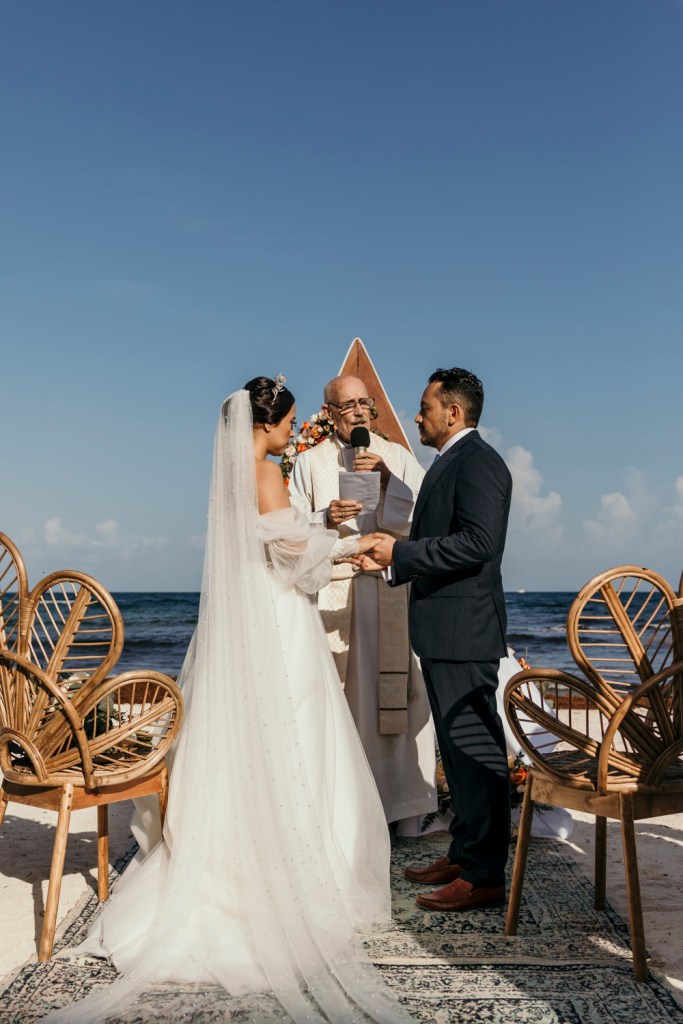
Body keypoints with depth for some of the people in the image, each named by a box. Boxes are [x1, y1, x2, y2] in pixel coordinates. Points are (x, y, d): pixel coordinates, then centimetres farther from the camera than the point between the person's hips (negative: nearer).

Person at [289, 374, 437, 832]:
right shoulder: (310, 462, 12)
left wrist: (389, 481, -13)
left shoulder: (398, 457, 11)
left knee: (398, 697, -4)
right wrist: (326, 519, -11)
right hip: (333, 595, 0)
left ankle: (404, 803, 6)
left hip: (391, 592, 0)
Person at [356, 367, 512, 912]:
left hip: (463, 630, -11)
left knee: (475, 749, -3)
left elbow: (478, 542, -24)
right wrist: (389, 558, 10)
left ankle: (484, 875, 6)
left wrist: (400, 552, -18)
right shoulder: (449, 462, 19)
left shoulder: (477, 461, -12)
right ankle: (464, 853, 28)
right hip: (444, 631, 11)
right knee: (459, 748, 17)